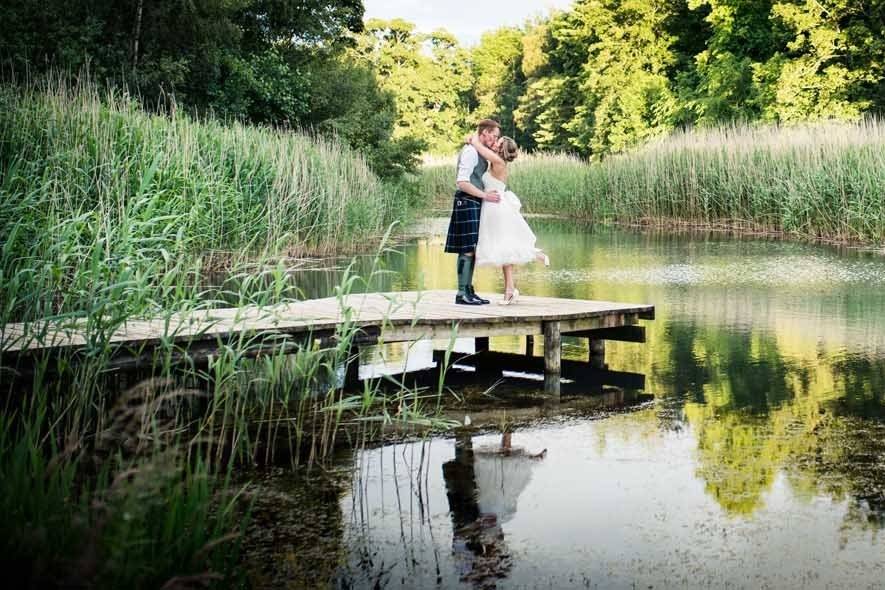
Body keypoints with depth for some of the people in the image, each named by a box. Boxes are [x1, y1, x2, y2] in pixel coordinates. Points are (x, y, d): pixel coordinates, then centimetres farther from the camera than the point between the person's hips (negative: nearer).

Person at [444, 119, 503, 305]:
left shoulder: (481, 152, 19)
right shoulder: (470, 151, -12)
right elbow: (462, 182, -20)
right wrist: (484, 195, -20)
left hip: (475, 204, 10)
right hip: (467, 202, -10)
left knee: (472, 250, 11)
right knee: (467, 250, -10)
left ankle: (469, 291, 15)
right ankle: (462, 294, -8)